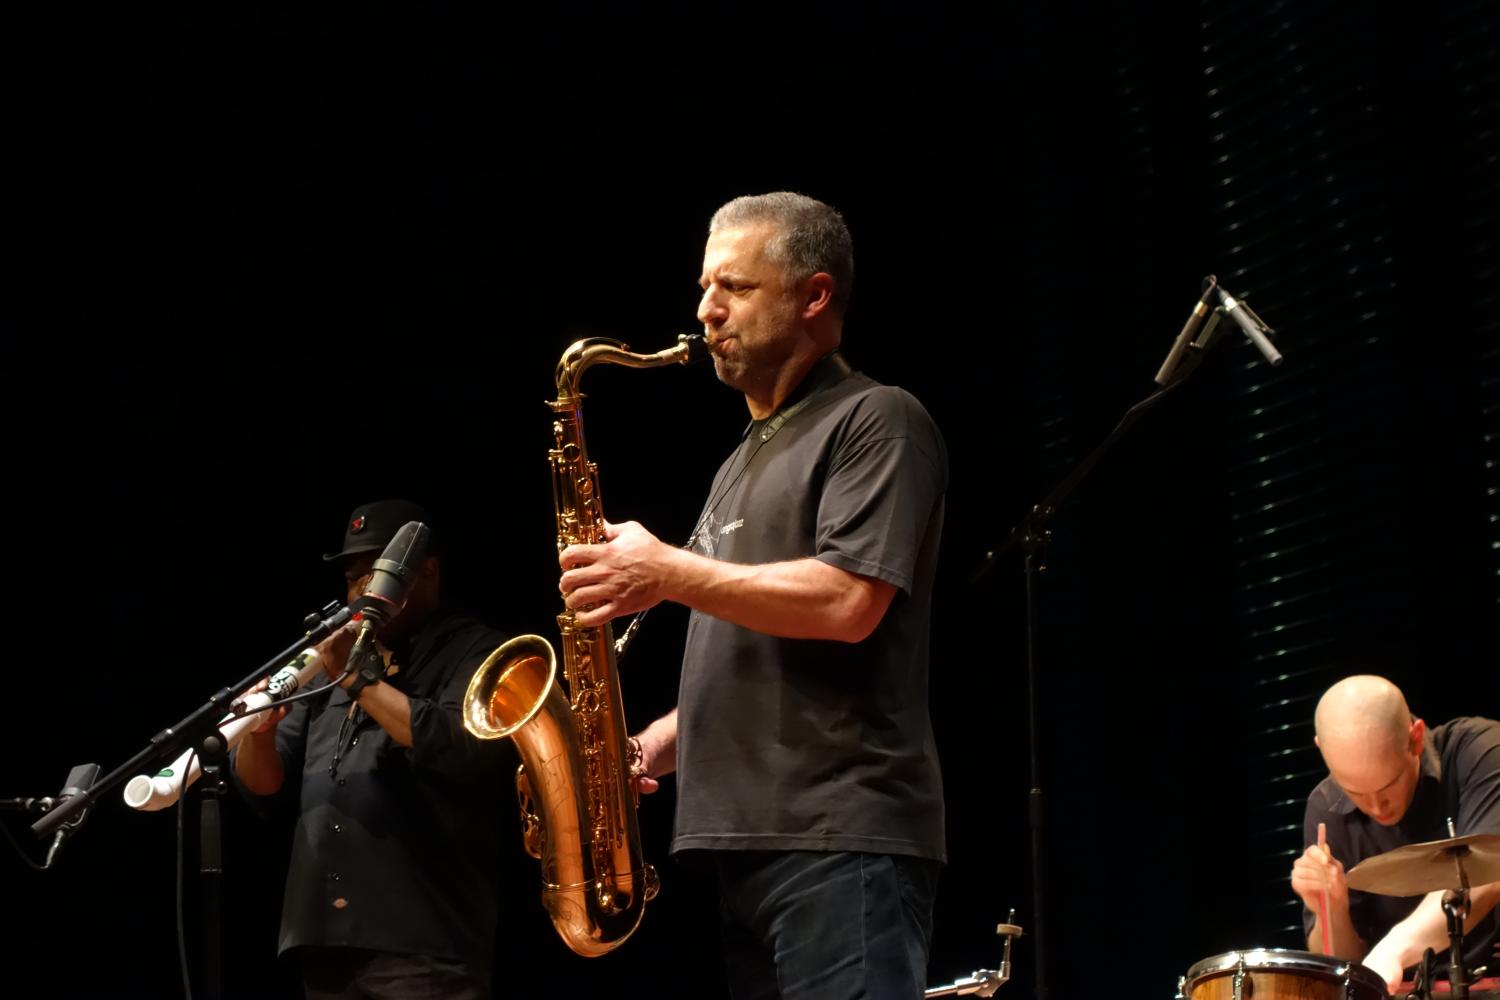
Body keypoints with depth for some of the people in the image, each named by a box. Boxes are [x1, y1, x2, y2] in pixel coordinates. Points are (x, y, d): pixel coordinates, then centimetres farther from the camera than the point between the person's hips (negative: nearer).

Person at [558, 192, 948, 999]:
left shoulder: (874, 421, -3)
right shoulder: (744, 462, 26)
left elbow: (847, 604, -17)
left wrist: (668, 574, -11)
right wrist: (656, 744, 11)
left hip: (841, 839, -9)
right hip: (738, 839, 9)